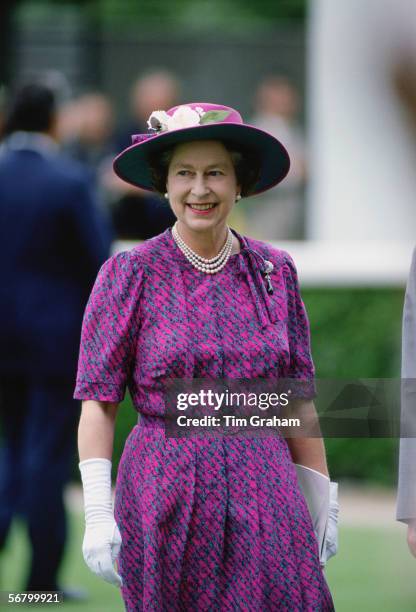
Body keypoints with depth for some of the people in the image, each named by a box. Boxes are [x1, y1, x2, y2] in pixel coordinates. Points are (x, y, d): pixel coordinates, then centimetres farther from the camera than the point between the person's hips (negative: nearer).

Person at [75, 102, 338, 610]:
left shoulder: (274, 272, 8)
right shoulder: (130, 274, 0)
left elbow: (298, 399, 12)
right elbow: (98, 402, -2)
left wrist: (323, 500, 10)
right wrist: (97, 513, -10)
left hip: (264, 492, 2)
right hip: (165, 495, -2)